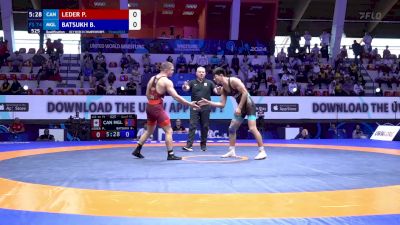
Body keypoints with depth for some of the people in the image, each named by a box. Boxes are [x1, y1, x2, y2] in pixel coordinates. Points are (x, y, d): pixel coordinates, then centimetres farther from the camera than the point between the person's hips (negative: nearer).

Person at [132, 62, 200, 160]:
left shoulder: (152, 78, 11)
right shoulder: (167, 81, -12)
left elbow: (147, 94, 16)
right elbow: (176, 97, -18)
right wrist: (190, 104, -15)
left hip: (149, 106, 8)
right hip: (157, 107, -8)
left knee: (149, 130, 22)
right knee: (168, 131, -1)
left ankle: (137, 150, 25)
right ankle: (170, 154, -1)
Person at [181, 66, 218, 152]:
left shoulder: (209, 83, 7)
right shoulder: (192, 82, 5)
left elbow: (216, 91, -2)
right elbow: (186, 88, -11)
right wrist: (185, 86, -35)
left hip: (205, 108, 1)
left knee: (205, 127, 6)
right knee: (192, 126, -6)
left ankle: (203, 145, 18)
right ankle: (189, 145, -10)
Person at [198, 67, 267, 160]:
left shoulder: (234, 81, -19)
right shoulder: (223, 90, 5)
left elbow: (245, 93, -24)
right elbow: (222, 104, 5)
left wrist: (239, 107, -24)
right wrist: (208, 102, -3)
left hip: (249, 105, -9)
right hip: (240, 107, 9)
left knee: (252, 128, -18)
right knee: (231, 128, 9)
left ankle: (262, 151, -11)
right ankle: (232, 151, 16)